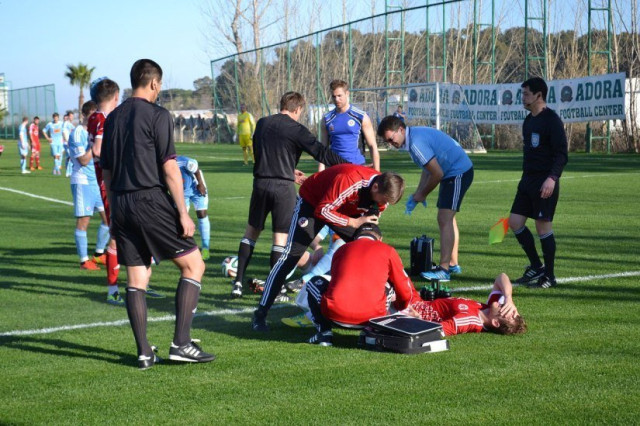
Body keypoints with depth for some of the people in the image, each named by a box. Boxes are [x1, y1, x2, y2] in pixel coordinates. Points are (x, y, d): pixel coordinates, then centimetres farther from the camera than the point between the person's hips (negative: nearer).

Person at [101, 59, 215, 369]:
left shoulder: (113, 118, 14)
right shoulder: (157, 115, -6)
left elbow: (106, 172, 18)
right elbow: (169, 168, -11)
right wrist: (183, 213, -9)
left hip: (121, 206, 7)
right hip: (152, 201, -7)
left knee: (135, 280, 8)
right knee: (193, 264, 3)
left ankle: (144, 353, 6)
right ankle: (181, 343, -4)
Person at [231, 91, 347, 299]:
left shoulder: (262, 124, 9)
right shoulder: (296, 130, -9)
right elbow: (321, 152, -13)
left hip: (261, 183, 4)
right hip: (283, 187, -4)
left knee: (251, 231, 16)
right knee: (280, 237, 3)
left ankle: (238, 281, 11)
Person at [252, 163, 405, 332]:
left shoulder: (383, 190, -16)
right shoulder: (349, 180, -40)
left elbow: (372, 219, 0)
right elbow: (323, 211, -34)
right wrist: (354, 222, -38)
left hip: (346, 209, 7)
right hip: (312, 201, -7)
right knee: (292, 254, -16)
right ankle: (260, 314, -15)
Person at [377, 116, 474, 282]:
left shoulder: (416, 143, -24)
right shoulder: (414, 136, 8)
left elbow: (437, 174, -23)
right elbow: (428, 168, 17)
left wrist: (422, 194, -8)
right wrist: (418, 194, 10)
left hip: (458, 173, -11)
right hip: (456, 172, 11)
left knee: (444, 220, -15)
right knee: (448, 218, 18)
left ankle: (444, 270, -17)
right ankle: (453, 264, 26)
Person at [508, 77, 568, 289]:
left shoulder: (551, 120, -12)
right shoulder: (529, 121, 15)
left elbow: (562, 154, -16)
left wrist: (552, 178, -27)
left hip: (545, 183, -9)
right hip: (527, 180, 9)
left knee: (543, 226, -4)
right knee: (515, 221, 4)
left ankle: (549, 276, 7)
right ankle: (536, 267, 16)